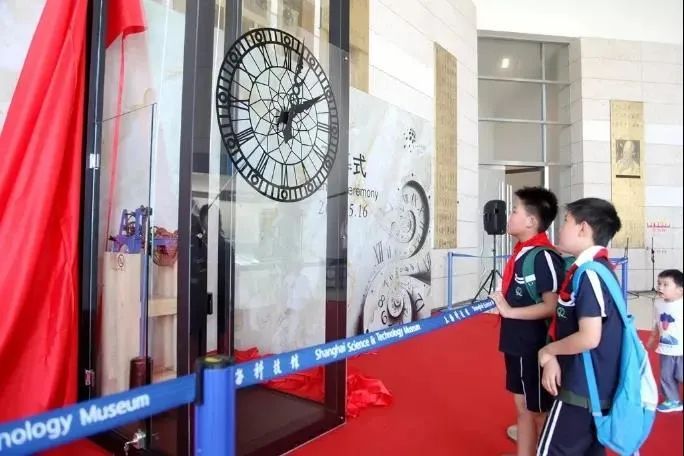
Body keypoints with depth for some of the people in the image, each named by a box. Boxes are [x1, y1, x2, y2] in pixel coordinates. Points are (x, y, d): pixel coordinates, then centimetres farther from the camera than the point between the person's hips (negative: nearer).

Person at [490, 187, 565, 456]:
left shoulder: (544, 256, -21)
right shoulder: (521, 252, 5)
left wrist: (510, 311, -23)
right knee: (523, 408, 21)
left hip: (534, 349, -8)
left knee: (540, 412, 10)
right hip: (518, 346, 8)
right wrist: (502, 304, 4)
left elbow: (552, 306, -26)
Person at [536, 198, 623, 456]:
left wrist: (548, 350, -11)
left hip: (582, 388, -9)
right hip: (597, 386, 9)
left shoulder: (590, 273, -21)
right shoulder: (594, 269, 8)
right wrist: (554, 358, -2)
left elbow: (589, 337, -26)